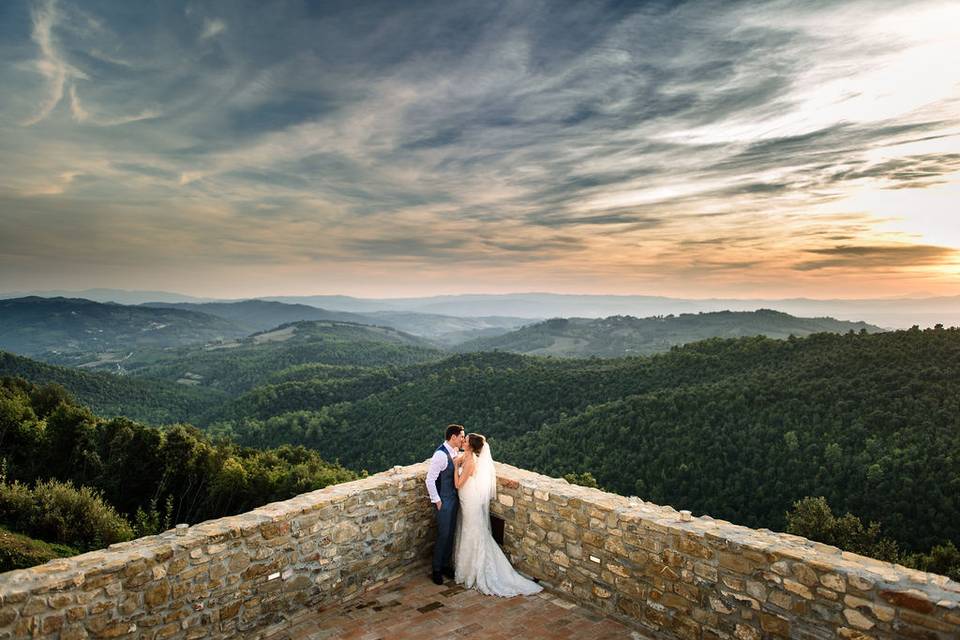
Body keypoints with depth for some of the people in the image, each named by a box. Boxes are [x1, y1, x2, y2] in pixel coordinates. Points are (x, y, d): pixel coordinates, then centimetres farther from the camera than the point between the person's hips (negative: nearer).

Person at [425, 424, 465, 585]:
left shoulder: (455, 452, 2)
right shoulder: (441, 454, -23)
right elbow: (430, 480, -21)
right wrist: (437, 501, -16)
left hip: (454, 498, 7)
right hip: (444, 501, -7)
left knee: (450, 534, 17)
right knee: (443, 535, 3)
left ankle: (446, 565, 33)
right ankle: (437, 570, 21)